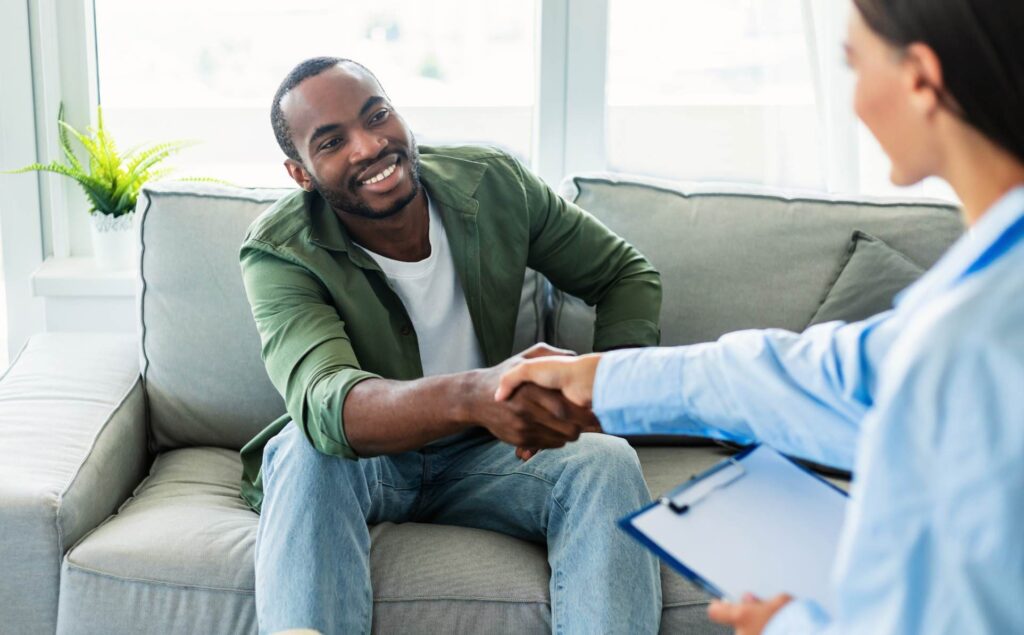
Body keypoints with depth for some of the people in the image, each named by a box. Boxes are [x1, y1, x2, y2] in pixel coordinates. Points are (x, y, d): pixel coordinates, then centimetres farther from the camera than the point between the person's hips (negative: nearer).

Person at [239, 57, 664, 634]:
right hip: (361, 461, -2)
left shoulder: (492, 183, -10)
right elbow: (324, 404, -40)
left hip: (481, 456, 3)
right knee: (307, 451, -36)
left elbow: (627, 274, 2)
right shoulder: (278, 254, -21)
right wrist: (472, 395, -61)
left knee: (606, 461, -27)